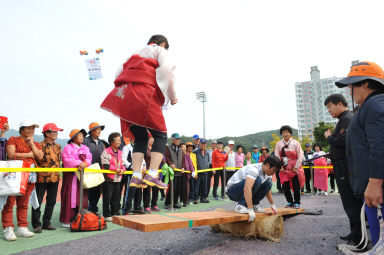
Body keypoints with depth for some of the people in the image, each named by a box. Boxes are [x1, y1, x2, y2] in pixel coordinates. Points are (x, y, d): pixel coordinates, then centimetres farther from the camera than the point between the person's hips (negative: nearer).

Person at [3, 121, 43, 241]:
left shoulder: (36, 144, 19)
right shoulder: (13, 140, 5)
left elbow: (40, 156, 2)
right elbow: (11, 155, -10)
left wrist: (31, 143, 0)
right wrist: (29, 154, -3)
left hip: (29, 176, 4)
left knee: (23, 203, 9)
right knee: (9, 202, -3)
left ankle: (22, 227, 15)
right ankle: (8, 229, 3)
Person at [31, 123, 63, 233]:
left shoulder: (58, 146, 11)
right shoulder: (40, 146, -8)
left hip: (55, 178, 6)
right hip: (42, 178, -6)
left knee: (51, 201, 11)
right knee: (38, 202, 2)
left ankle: (46, 223, 23)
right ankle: (36, 225, 15)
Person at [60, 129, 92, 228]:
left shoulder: (85, 148, 18)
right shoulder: (68, 147, 1)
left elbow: (89, 159, 6)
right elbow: (67, 159, -13)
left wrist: (84, 164, -15)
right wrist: (78, 163, -23)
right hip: (71, 175, -5)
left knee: (82, 197, 5)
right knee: (70, 197, -3)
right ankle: (66, 220, 6)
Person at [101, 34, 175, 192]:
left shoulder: (136, 54, 33)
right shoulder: (160, 51, 16)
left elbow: (118, 74, 24)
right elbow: (166, 70, -4)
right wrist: (172, 96, 3)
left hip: (124, 96, 7)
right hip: (145, 95, -6)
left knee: (140, 138, 12)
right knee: (160, 135, 0)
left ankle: (136, 176, 2)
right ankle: (152, 175, -15)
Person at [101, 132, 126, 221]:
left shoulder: (120, 153, 13)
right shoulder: (106, 152, -6)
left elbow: (123, 164, 15)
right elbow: (105, 165, -14)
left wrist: (122, 169, -6)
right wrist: (116, 169, -17)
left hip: (118, 179, 6)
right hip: (108, 178, -6)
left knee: (116, 197, 11)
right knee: (107, 198, 0)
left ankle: (115, 213, 23)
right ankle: (107, 215, 11)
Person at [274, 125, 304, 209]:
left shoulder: (296, 143, -2)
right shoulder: (279, 144, 4)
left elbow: (300, 156, -3)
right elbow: (277, 157, 3)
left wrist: (296, 167, -9)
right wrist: (280, 167, -5)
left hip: (295, 169, -2)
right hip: (284, 169, 2)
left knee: (296, 186, 1)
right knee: (285, 186, 3)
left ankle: (297, 203, 16)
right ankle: (290, 202, 20)